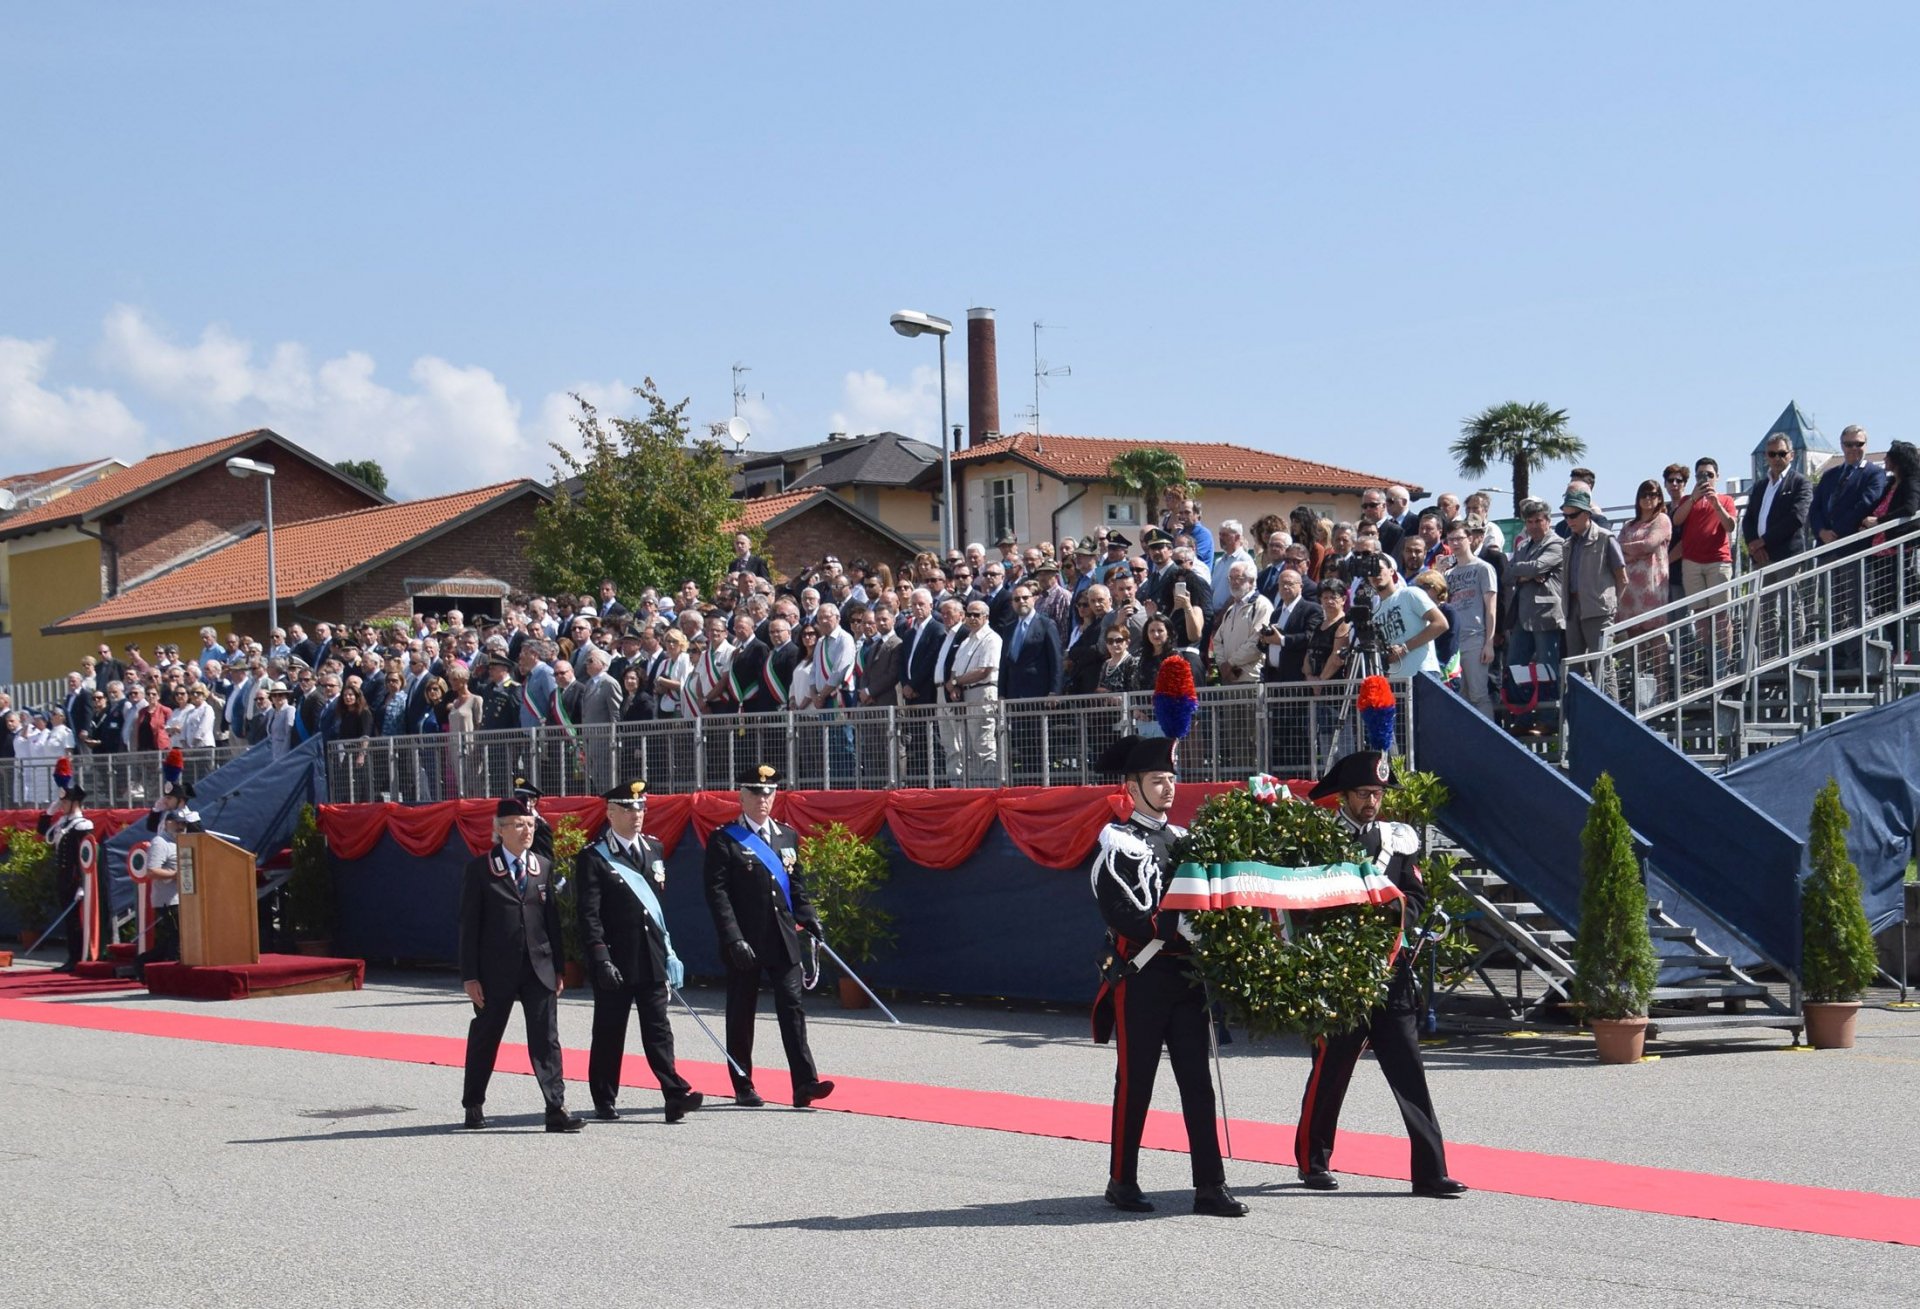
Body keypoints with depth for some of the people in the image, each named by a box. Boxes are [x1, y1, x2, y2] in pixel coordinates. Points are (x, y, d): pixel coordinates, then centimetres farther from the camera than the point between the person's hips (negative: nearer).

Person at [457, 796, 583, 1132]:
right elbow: (469, 925, -5)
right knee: (484, 1039, 11)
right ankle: (474, 1105, 27)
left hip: (539, 968, 3)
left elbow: (553, 920, 11)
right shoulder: (480, 869, -4)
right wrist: (470, 976, -9)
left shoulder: (543, 868, 8)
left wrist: (558, 968, 7)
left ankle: (556, 1110, -5)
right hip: (496, 970, -3)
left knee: (546, 1040, -3)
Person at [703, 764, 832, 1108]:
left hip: (783, 940, 4)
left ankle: (804, 1084, -8)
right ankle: (743, 1088, 13)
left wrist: (808, 919, 3)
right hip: (744, 943, -4)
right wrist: (734, 939, -18)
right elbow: (717, 893, -10)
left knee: (792, 1007, -4)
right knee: (741, 1014, 5)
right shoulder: (724, 840, -4)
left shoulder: (788, 836, 13)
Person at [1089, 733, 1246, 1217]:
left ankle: (1210, 1186, 2)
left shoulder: (1184, 840, 15)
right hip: (1140, 979, -6)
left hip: (1187, 978, 6)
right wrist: (1179, 927, -21)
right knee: (1134, 1083, 2)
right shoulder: (1117, 844, -5)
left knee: (1198, 1082, 2)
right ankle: (1122, 1181, 14)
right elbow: (1126, 918, -15)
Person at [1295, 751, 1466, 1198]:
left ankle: (1430, 1171, -3)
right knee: (1330, 1070, 5)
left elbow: (1416, 897, 13)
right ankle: (1312, 1161, 22)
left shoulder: (1396, 840, 13)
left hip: (1391, 975, 4)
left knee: (1408, 1070, -2)